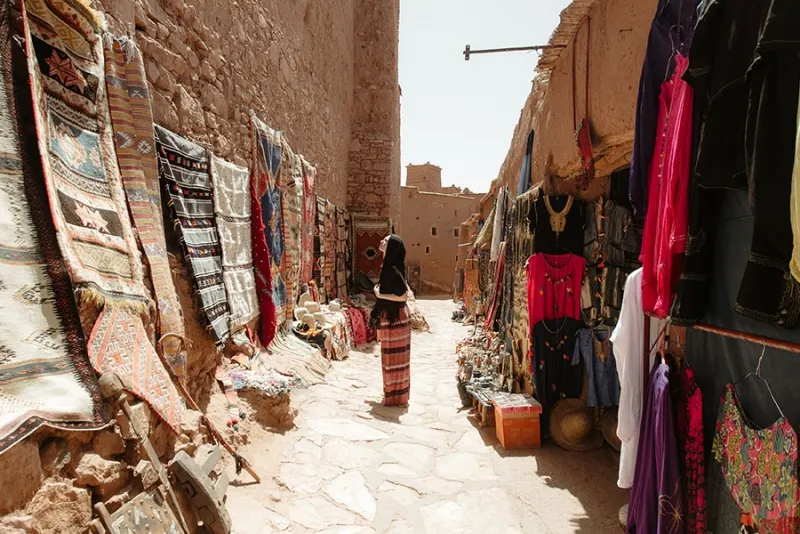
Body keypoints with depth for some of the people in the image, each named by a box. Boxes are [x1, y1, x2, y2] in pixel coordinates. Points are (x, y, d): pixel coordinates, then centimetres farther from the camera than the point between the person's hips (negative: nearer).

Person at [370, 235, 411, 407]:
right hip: (390, 317, 10)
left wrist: (380, 295, -18)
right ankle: (393, 392, 31)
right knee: (392, 357, 18)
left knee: (394, 357, 1)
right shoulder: (389, 267, 8)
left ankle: (397, 396, 14)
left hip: (395, 318, -10)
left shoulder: (393, 271, -21)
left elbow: (403, 296, -24)